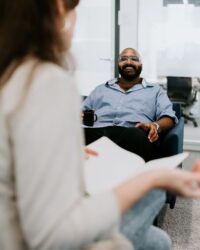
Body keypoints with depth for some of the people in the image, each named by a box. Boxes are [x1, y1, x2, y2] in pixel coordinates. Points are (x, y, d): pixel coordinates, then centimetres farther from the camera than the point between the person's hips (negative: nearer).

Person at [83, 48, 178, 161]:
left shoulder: (155, 90, 27)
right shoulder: (100, 89, 34)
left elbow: (168, 117, 12)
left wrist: (156, 125, -12)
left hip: (132, 134, -1)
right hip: (97, 131, 1)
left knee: (137, 136, -39)